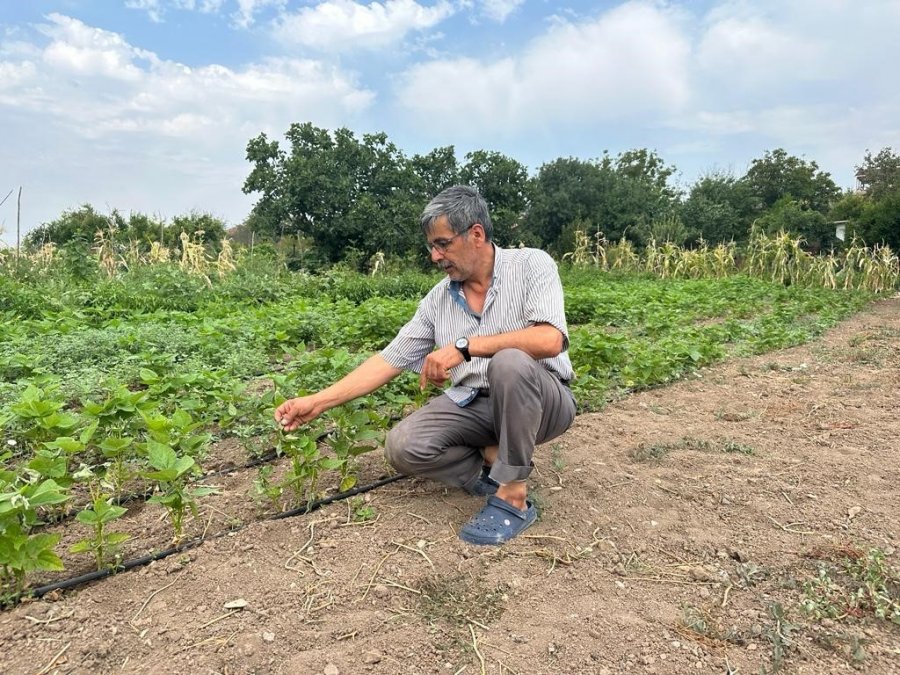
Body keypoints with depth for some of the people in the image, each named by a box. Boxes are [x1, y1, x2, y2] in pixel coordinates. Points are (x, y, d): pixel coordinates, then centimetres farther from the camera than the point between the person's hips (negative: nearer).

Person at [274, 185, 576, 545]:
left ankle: (513, 496, -22)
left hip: (542, 400, -4)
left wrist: (463, 346, -29)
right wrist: (318, 402, -5)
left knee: (509, 363, -38)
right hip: (475, 404, 4)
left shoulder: (531, 264, -11)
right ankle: (494, 461, 2)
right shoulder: (438, 299, 2)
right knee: (402, 446, -18)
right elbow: (389, 360, 1)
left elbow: (550, 340, -28)